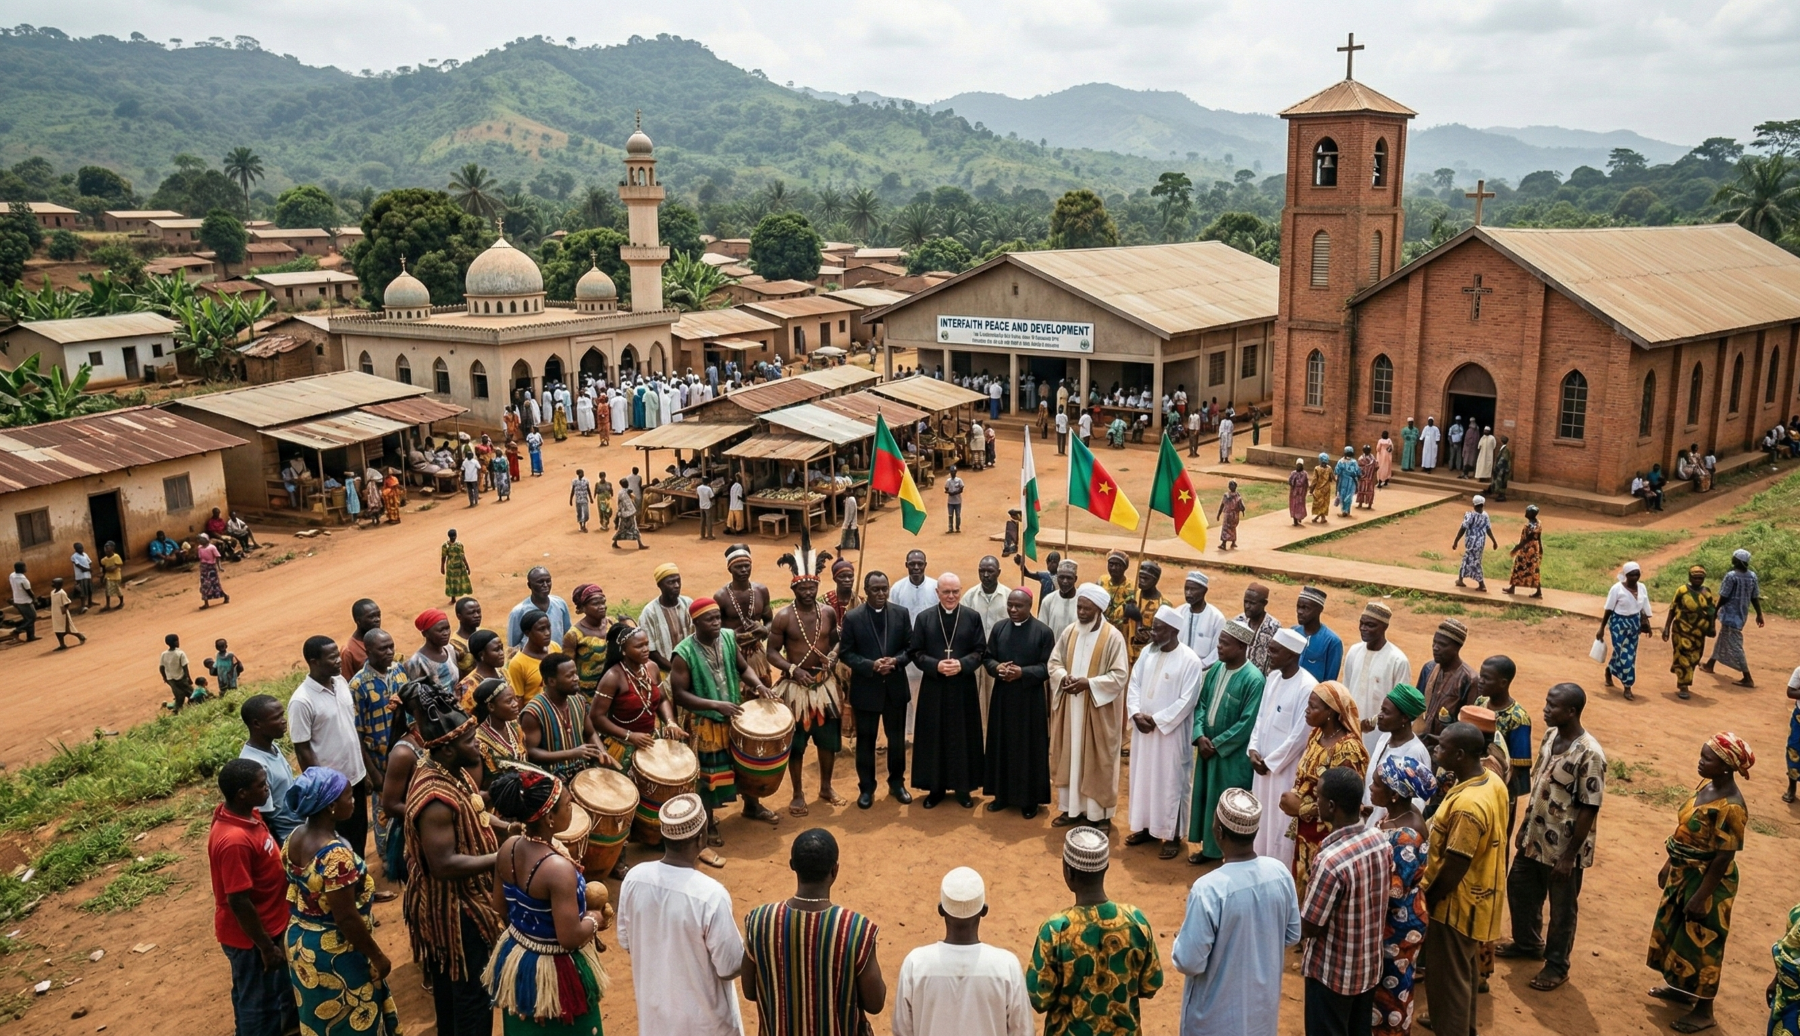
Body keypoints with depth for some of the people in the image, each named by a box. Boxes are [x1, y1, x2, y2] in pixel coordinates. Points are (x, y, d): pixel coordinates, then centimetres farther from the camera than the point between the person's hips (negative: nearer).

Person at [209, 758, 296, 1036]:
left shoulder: (246, 815, -5)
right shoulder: (234, 840, -34)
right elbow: (238, 902, -28)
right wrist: (266, 947, -19)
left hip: (267, 925, 9)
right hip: (251, 936, -9)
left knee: (279, 988, 28)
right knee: (259, 1002, 13)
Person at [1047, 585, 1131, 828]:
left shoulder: (1113, 637, -13)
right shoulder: (1069, 631, 3)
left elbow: (1120, 675, -15)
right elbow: (1054, 661, 9)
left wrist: (1088, 683, -23)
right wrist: (1063, 677, -12)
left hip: (1098, 710, -5)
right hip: (1070, 707, 5)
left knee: (1096, 760, 4)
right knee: (1070, 756, 12)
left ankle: (1098, 813, 15)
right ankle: (1072, 808, 25)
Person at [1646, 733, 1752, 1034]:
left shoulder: (1731, 807, -28)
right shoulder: (1706, 784, -1)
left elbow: (1724, 858, -24)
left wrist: (1700, 896, -20)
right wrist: (1669, 864, 17)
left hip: (1708, 881, -9)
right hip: (1684, 873, 9)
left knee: (1700, 943, 5)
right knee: (1676, 931, 23)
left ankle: (1703, 1011, 22)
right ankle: (1680, 987, 42)